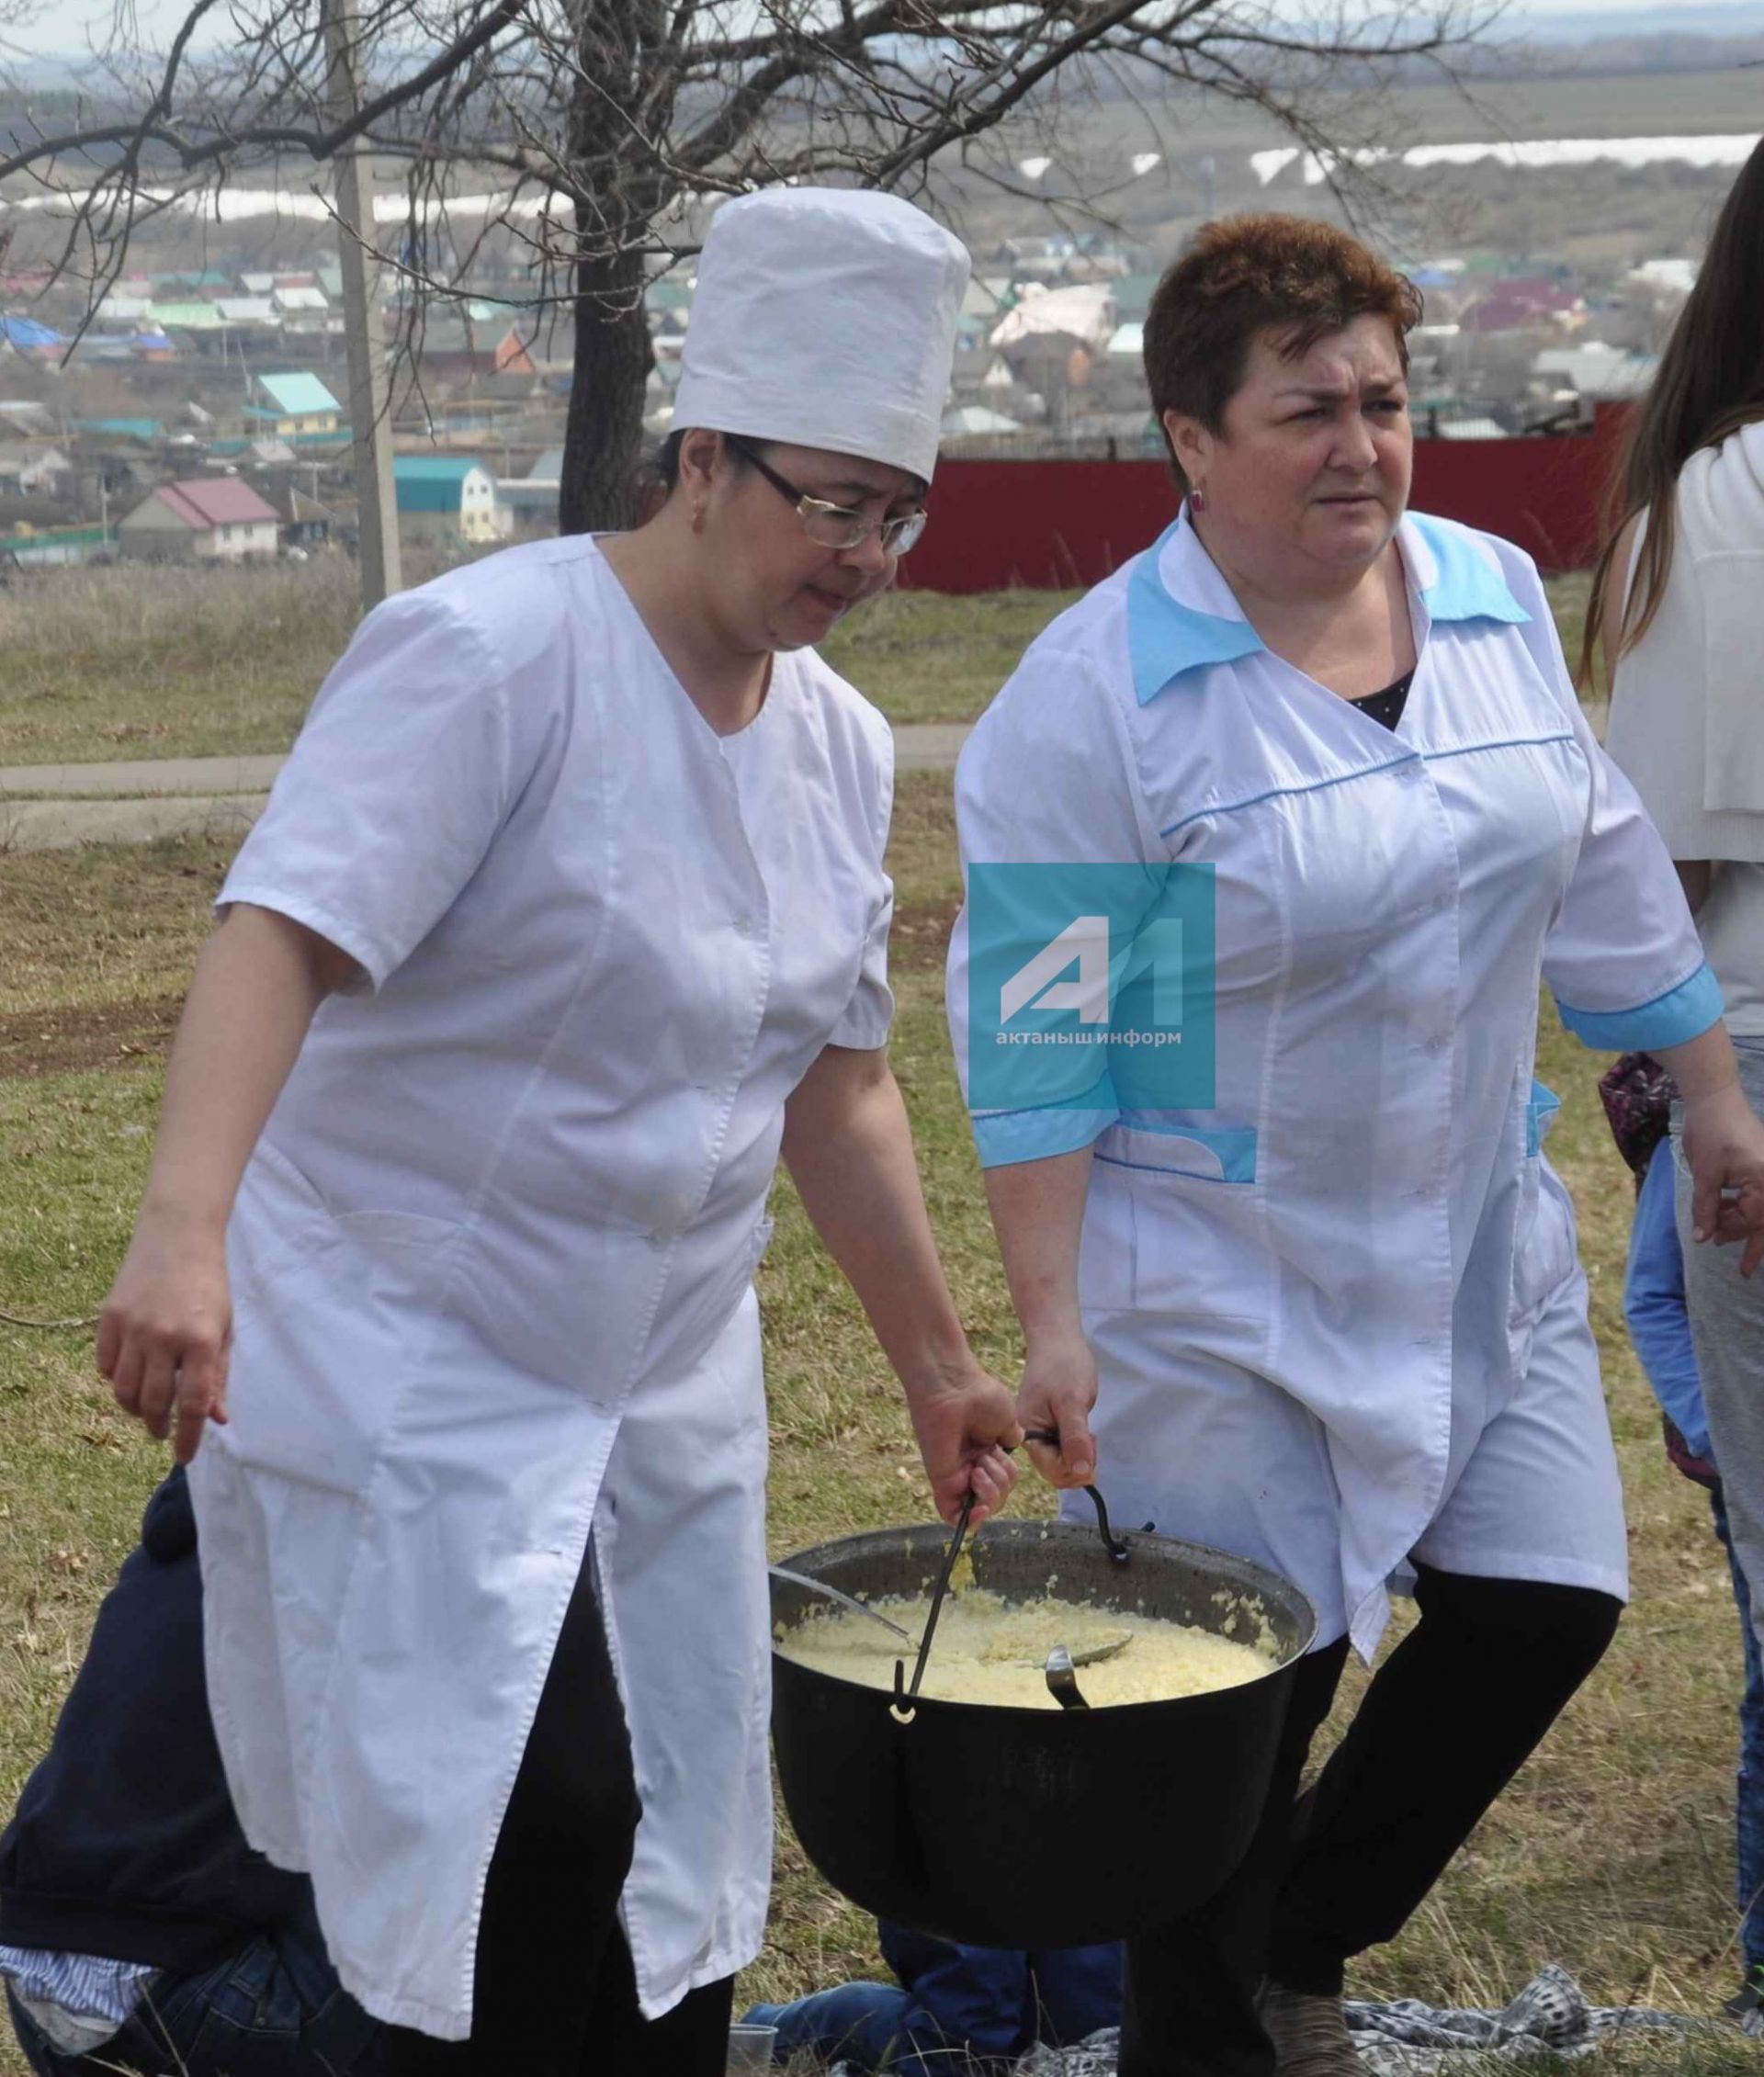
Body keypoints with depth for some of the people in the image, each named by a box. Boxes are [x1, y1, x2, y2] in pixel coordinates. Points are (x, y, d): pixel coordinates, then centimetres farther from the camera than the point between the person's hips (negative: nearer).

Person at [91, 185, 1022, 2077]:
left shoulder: (837, 743, 6)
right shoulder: (491, 656, -18)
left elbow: (834, 1081, 14)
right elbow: (280, 933, -28)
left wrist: (937, 1370, 16)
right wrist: (185, 1228, -43)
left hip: (663, 1389, 7)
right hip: (410, 1370, -7)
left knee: (668, 1854, 11)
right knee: (535, 1827, -14)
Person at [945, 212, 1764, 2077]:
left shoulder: (1495, 597, 1)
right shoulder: (1087, 701, -17)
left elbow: (1595, 868, 12)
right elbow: (1035, 1041, -15)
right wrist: (1051, 1326, -17)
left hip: (1478, 1250, 6)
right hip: (1223, 1294, -6)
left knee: (1549, 1603, 9)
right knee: (1250, 1700, 0)